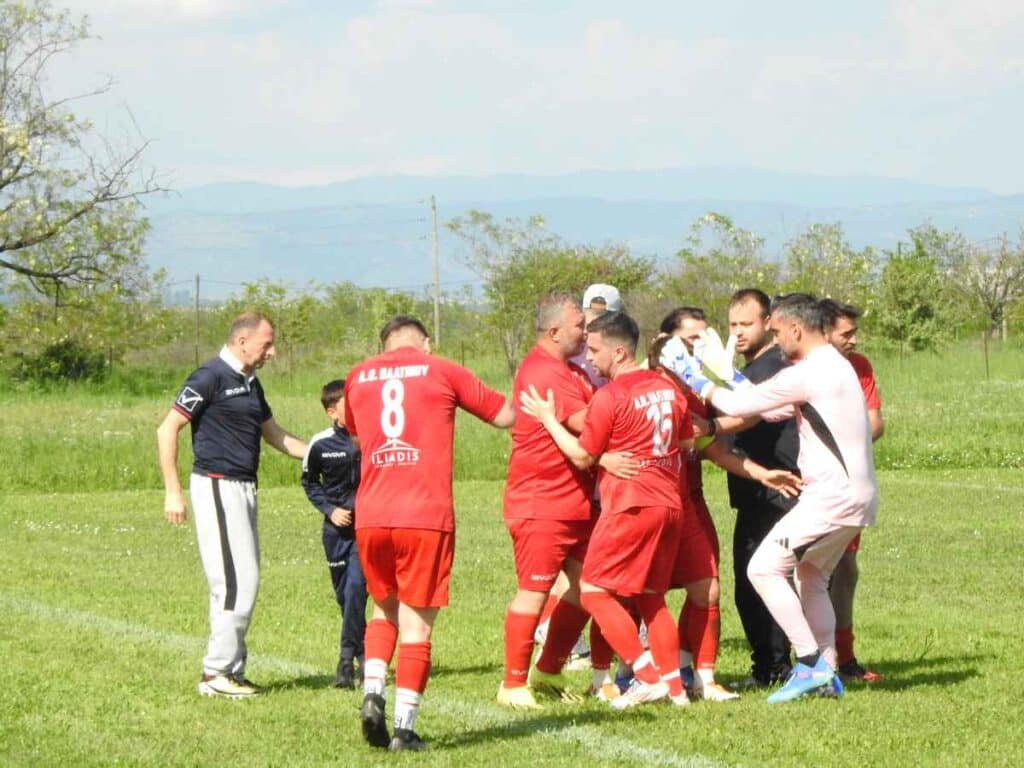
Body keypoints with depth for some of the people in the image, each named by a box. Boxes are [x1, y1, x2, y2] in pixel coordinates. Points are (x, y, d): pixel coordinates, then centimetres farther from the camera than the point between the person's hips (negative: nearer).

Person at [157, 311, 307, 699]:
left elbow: (274, 434, 27)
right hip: (217, 487, -9)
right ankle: (216, 672, -7)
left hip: (244, 488, 9)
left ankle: (231, 669, 14)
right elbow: (167, 430, -13)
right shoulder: (210, 377, -12)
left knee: (243, 581, 9)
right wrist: (173, 491, -16)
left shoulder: (249, 382, 15)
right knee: (237, 582, -12)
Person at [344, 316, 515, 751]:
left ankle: (373, 692, 2)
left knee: (384, 609, 23)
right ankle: (404, 728, -2)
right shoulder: (441, 372, 5)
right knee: (416, 626, 2)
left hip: (370, 516, 3)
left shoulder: (358, 377, 14)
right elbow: (505, 416, 13)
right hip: (426, 518, -3)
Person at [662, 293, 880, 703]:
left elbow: (740, 405, -12)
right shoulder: (833, 366, 16)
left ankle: (811, 663, -8)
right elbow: (776, 410, 23)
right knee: (811, 578, 21)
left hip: (834, 496, -10)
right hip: (856, 495, 10)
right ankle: (826, 673, 21)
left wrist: (694, 377, 1)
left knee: (765, 568, -9)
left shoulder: (810, 373, -16)